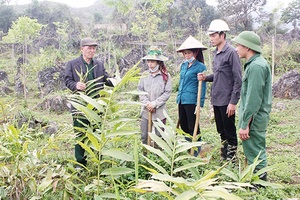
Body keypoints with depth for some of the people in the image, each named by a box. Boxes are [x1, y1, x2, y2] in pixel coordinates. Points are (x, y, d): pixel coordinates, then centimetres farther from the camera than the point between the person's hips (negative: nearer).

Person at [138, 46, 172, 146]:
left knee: (159, 136, 5)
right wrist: (147, 103, -10)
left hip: (159, 111, -3)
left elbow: (167, 93, -8)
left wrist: (155, 104, -13)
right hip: (146, 110, 3)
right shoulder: (144, 75, 6)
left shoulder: (165, 76, -3)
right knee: (144, 136, 8)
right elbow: (140, 90, 3)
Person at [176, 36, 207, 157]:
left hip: (191, 101, -8)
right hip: (181, 100, 8)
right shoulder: (183, 65, 13)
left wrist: (200, 104, -15)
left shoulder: (200, 67, -9)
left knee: (193, 127, 0)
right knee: (183, 125, 15)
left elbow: (202, 87, -11)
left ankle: (197, 150, 13)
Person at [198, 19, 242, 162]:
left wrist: (233, 102, -18)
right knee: (221, 131, 17)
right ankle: (223, 157, 30)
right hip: (216, 99, 8)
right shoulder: (216, 53, 12)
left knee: (230, 132, 4)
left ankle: (231, 159, 15)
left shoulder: (231, 52, -13)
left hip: (226, 100, -8)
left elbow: (238, 79, -16)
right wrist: (206, 78, 0)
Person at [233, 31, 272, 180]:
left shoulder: (256, 66, -19)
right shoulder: (253, 64, 14)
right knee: (253, 153, 18)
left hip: (254, 120, -10)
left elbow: (254, 99, -24)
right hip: (253, 119, 10)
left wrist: (245, 124, -22)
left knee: (255, 154, -1)